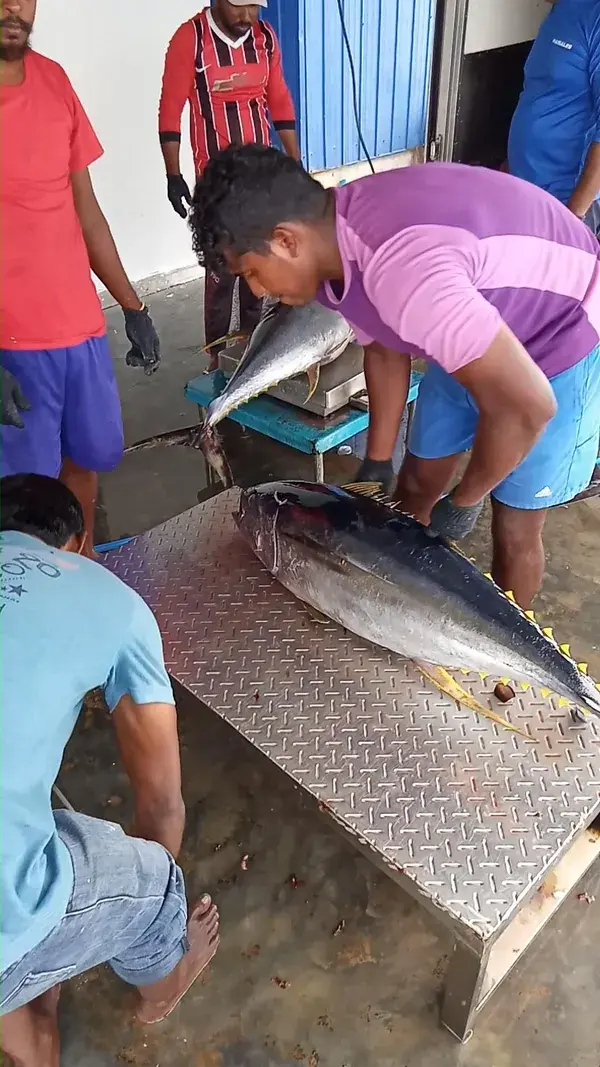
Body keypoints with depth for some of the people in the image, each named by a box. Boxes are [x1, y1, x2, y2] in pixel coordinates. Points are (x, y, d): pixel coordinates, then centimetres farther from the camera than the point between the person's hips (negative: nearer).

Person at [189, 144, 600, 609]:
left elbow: (526, 407, -37)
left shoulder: (398, 267, -40)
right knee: (417, 482, 12)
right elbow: (384, 348, 5)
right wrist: (375, 466, 8)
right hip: (479, 333, 8)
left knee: (513, 528, 1)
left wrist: (463, 501, -20)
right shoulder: (339, 242, -11)